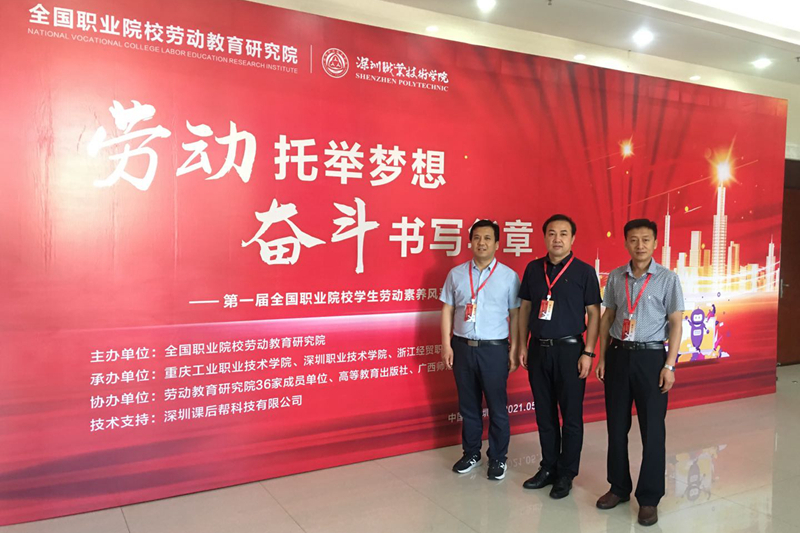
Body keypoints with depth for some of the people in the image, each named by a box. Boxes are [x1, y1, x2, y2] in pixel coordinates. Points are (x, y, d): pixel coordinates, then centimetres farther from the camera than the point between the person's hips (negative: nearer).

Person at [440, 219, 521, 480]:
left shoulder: (508, 276, -1)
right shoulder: (456, 273, 5)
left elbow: (515, 314, 0)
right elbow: (447, 310, 7)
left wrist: (514, 349, -4)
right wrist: (446, 344, 0)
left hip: (494, 349, -2)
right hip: (462, 347, 2)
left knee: (497, 407, 7)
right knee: (468, 405, 14)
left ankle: (498, 458, 24)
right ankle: (471, 454, 31)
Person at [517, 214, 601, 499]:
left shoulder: (584, 271, -4)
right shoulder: (533, 269, 6)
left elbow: (594, 313, -4)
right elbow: (525, 308, 11)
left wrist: (588, 352, -10)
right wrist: (522, 345, 7)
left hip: (569, 349, -3)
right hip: (538, 348, 4)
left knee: (571, 416, 5)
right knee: (544, 414, 12)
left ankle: (566, 474, 19)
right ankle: (548, 468, 26)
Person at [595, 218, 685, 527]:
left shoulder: (668, 279, -4)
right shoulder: (615, 277, 5)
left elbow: (676, 323, -4)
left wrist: (669, 365, -9)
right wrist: (602, 358, 6)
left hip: (651, 356, -3)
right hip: (618, 354, 3)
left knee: (652, 430, 3)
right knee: (616, 426, 10)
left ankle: (649, 498, 16)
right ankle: (619, 487, 27)